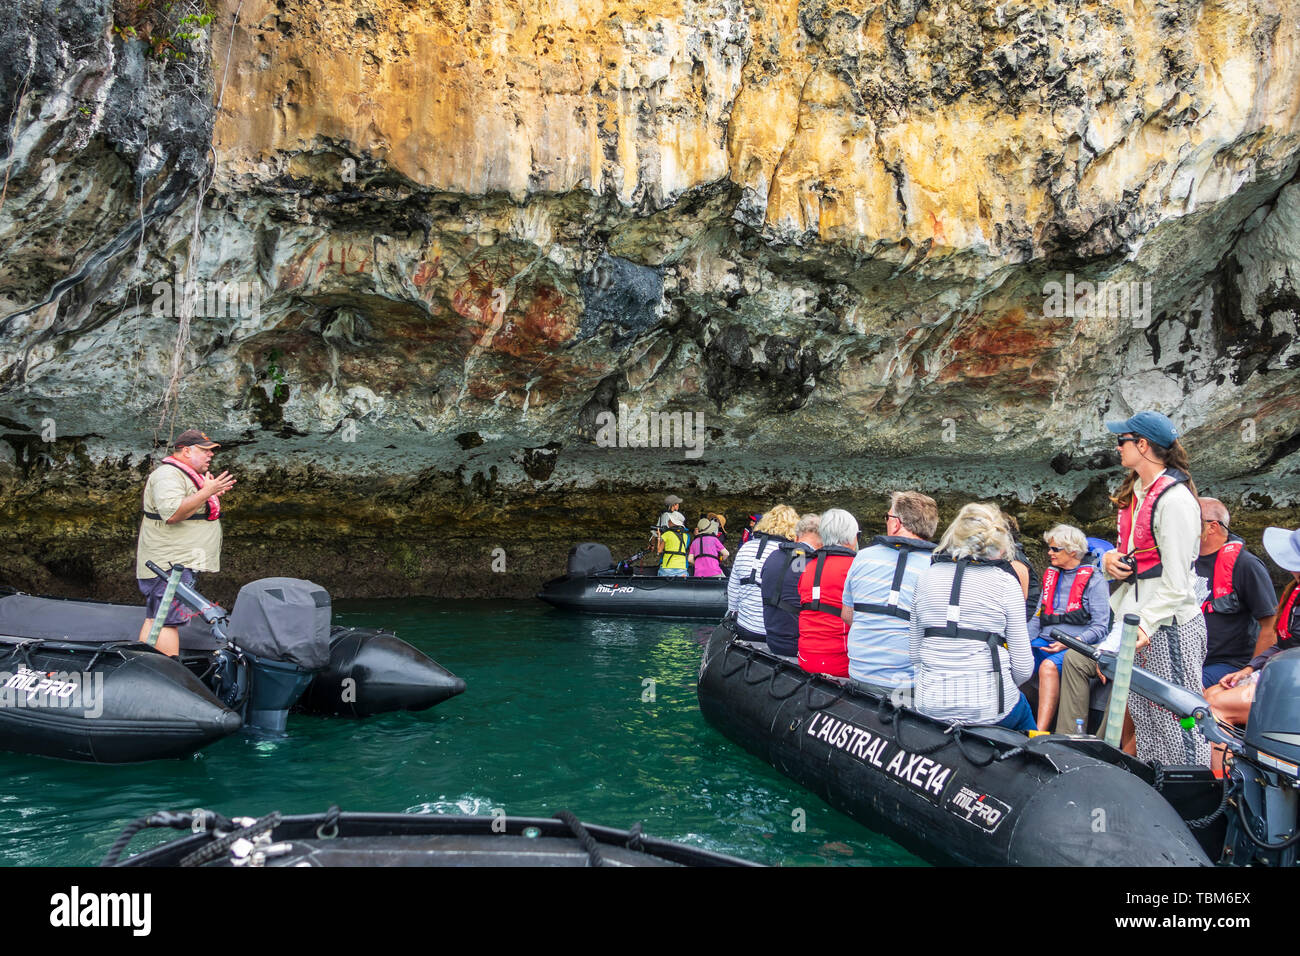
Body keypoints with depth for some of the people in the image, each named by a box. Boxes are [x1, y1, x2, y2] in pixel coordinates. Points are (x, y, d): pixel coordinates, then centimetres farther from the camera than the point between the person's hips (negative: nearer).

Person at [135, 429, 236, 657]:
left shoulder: (186, 475, 20)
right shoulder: (168, 475, -15)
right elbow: (172, 513, -28)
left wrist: (214, 495, 16)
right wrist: (206, 492, -26)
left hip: (178, 562, 11)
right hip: (170, 563, -11)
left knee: (155, 619, 13)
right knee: (169, 620, -11)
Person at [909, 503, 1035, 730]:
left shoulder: (926, 576, 4)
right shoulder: (1005, 581, -6)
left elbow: (914, 652, 9)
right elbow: (1023, 667, -5)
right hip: (988, 709, -3)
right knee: (1022, 709, 28)